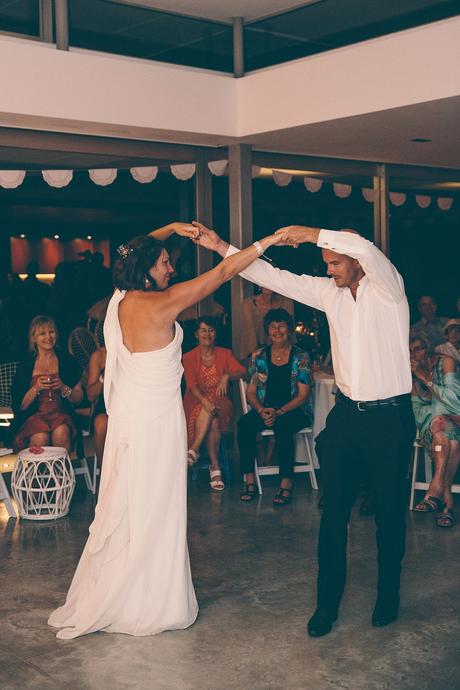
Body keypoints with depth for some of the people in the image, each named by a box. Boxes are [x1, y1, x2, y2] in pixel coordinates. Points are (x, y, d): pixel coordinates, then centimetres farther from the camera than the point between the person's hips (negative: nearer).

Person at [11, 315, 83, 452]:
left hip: (61, 414, 1)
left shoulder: (67, 361, 9)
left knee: (61, 433, -33)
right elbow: (20, 406, 4)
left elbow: (78, 398, 8)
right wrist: (36, 388, -12)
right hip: (33, 415, -1)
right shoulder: (25, 366, 7)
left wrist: (63, 388, -11)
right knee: (40, 438, -34)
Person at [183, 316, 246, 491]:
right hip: (195, 402, -1)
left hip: (220, 402, 1)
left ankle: (194, 450, -28)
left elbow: (242, 371, -3)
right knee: (211, 418, -33)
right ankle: (215, 466, -29)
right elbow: (191, 385, -11)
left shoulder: (225, 354, 10)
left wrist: (227, 376, -25)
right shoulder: (189, 358, 4)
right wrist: (204, 401, -30)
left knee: (212, 414, -35)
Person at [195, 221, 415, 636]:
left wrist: (311, 234, -27)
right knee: (334, 512, 3)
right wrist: (221, 247, -1)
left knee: (390, 512, 8)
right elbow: (276, 278, 4)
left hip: (390, 417, -5)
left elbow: (364, 248, -31)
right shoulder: (330, 293, 6)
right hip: (347, 413, 5)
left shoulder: (387, 287, -10)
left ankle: (388, 595, 26)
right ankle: (328, 602, 12)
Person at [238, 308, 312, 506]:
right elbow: (251, 391, 7)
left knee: (282, 425, -36)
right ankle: (249, 480, -24)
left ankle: (286, 483, -30)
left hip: (295, 410, -3)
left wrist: (279, 412, -19)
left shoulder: (300, 357, -1)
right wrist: (261, 410, -14)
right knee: (244, 423, -28)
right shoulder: (259, 356, 8)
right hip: (265, 409, 3)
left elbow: (303, 395, -5)